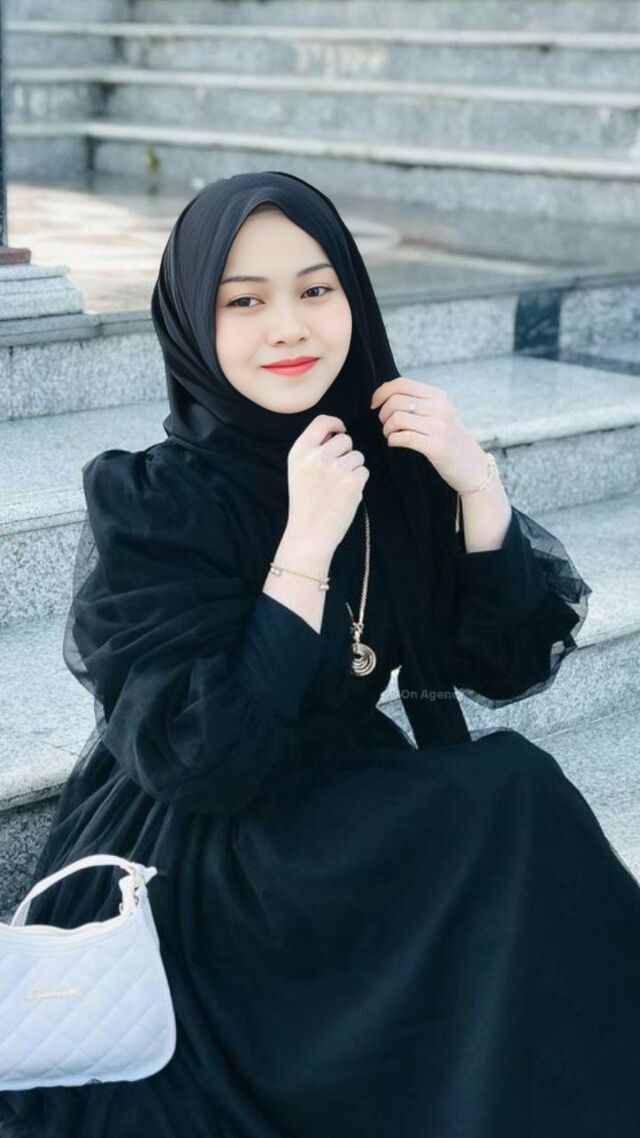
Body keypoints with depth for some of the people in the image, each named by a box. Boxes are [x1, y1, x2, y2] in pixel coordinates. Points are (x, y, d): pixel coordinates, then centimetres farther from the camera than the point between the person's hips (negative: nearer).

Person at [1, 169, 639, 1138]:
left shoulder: (391, 461, -2)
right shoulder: (152, 501, -17)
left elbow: (510, 663, -4)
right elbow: (197, 762, -24)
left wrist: (477, 484, -17)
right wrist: (307, 542, -26)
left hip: (353, 823, 6)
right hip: (189, 873, -5)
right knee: (514, 799, -22)